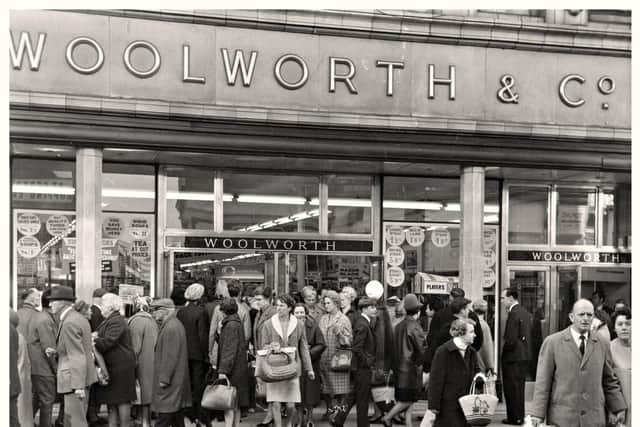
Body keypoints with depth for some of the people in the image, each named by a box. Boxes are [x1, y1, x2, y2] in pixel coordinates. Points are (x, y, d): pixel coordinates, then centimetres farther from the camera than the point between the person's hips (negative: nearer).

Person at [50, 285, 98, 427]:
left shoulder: (69, 323, -17)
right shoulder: (80, 318, 13)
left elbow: (77, 357, -21)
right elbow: (90, 349, 19)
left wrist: (78, 386, -22)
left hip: (74, 379, -10)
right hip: (84, 377, 10)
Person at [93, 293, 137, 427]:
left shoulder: (116, 321, -16)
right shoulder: (110, 321, 17)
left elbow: (108, 342, -24)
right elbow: (103, 338, 14)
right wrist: (95, 336, -6)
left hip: (120, 367, -10)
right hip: (111, 366, 10)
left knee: (122, 400, -2)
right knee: (111, 400, 13)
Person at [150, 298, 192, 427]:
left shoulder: (170, 328, -18)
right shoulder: (174, 324, 15)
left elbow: (170, 357, -21)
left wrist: (164, 378, -19)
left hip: (169, 384, -10)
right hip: (177, 382, 10)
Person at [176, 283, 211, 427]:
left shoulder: (180, 312, 1)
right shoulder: (201, 312, -15)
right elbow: (203, 335, -16)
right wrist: (206, 354, -9)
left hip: (184, 354, 5)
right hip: (198, 354, -5)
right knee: (199, 386, 2)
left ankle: (190, 415, 21)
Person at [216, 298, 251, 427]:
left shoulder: (231, 325, -15)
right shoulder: (237, 323, 13)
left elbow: (229, 349, -21)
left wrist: (223, 370, -23)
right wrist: (219, 333, 9)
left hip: (232, 371, -9)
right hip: (239, 369, 9)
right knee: (235, 405, 14)